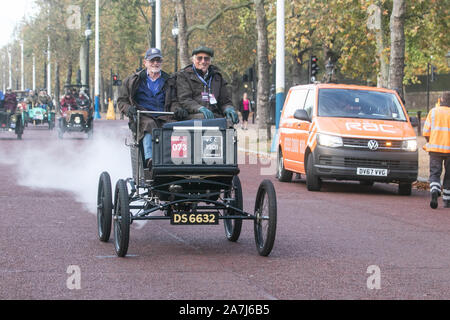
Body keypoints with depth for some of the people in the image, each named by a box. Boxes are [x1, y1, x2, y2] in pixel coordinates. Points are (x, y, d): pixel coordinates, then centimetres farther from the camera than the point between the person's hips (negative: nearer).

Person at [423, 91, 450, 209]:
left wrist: (429, 142, 19)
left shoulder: (433, 112, 3)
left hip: (435, 147, 1)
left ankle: (434, 191, -27)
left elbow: (426, 132, 2)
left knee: (434, 173, 1)